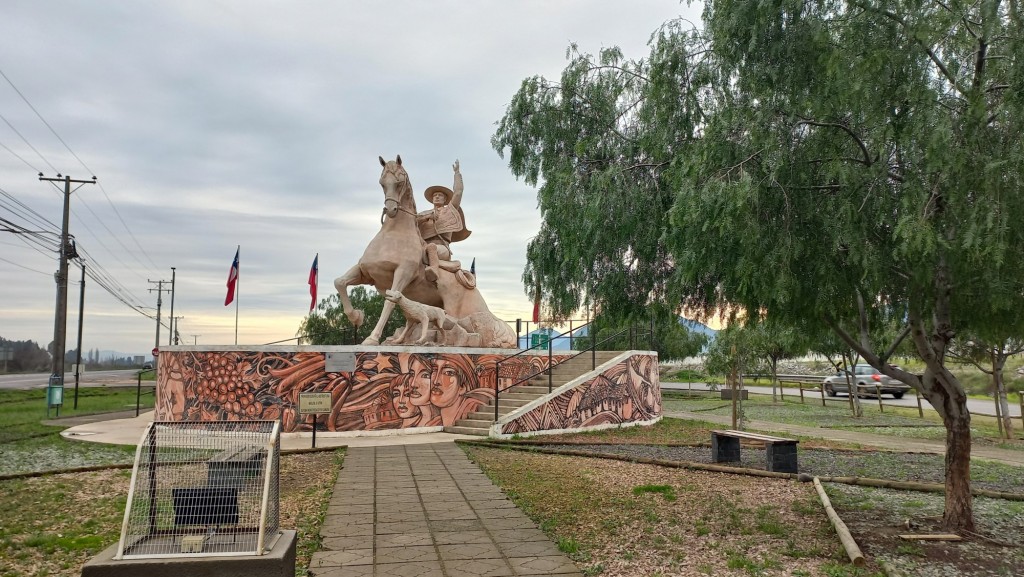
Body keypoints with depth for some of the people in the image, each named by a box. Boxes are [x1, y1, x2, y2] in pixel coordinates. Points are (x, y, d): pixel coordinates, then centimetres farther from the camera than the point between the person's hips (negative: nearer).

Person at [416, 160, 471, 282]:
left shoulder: (450, 211, 22)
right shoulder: (425, 213, 30)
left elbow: (458, 192, 15)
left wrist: (457, 172, 20)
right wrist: (427, 217, -3)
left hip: (442, 247, -5)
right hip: (423, 247, 5)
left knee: (431, 247, -41)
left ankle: (434, 271, -64)